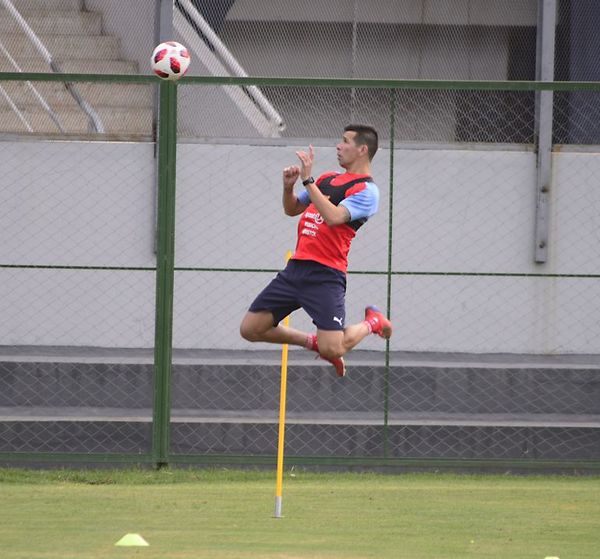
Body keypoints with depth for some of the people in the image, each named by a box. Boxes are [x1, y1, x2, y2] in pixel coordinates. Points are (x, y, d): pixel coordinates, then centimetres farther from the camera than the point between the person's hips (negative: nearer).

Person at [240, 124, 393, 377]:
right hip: (295, 268, 8)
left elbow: (334, 217, -24)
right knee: (250, 329, 3)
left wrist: (308, 180, -23)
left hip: (325, 275, -7)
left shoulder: (366, 190, -8)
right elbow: (292, 209, 26)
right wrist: (288, 186, 5)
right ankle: (314, 342, 22)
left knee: (333, 350, -16)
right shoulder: (327, 179, 17)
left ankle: (372, 322, 16)